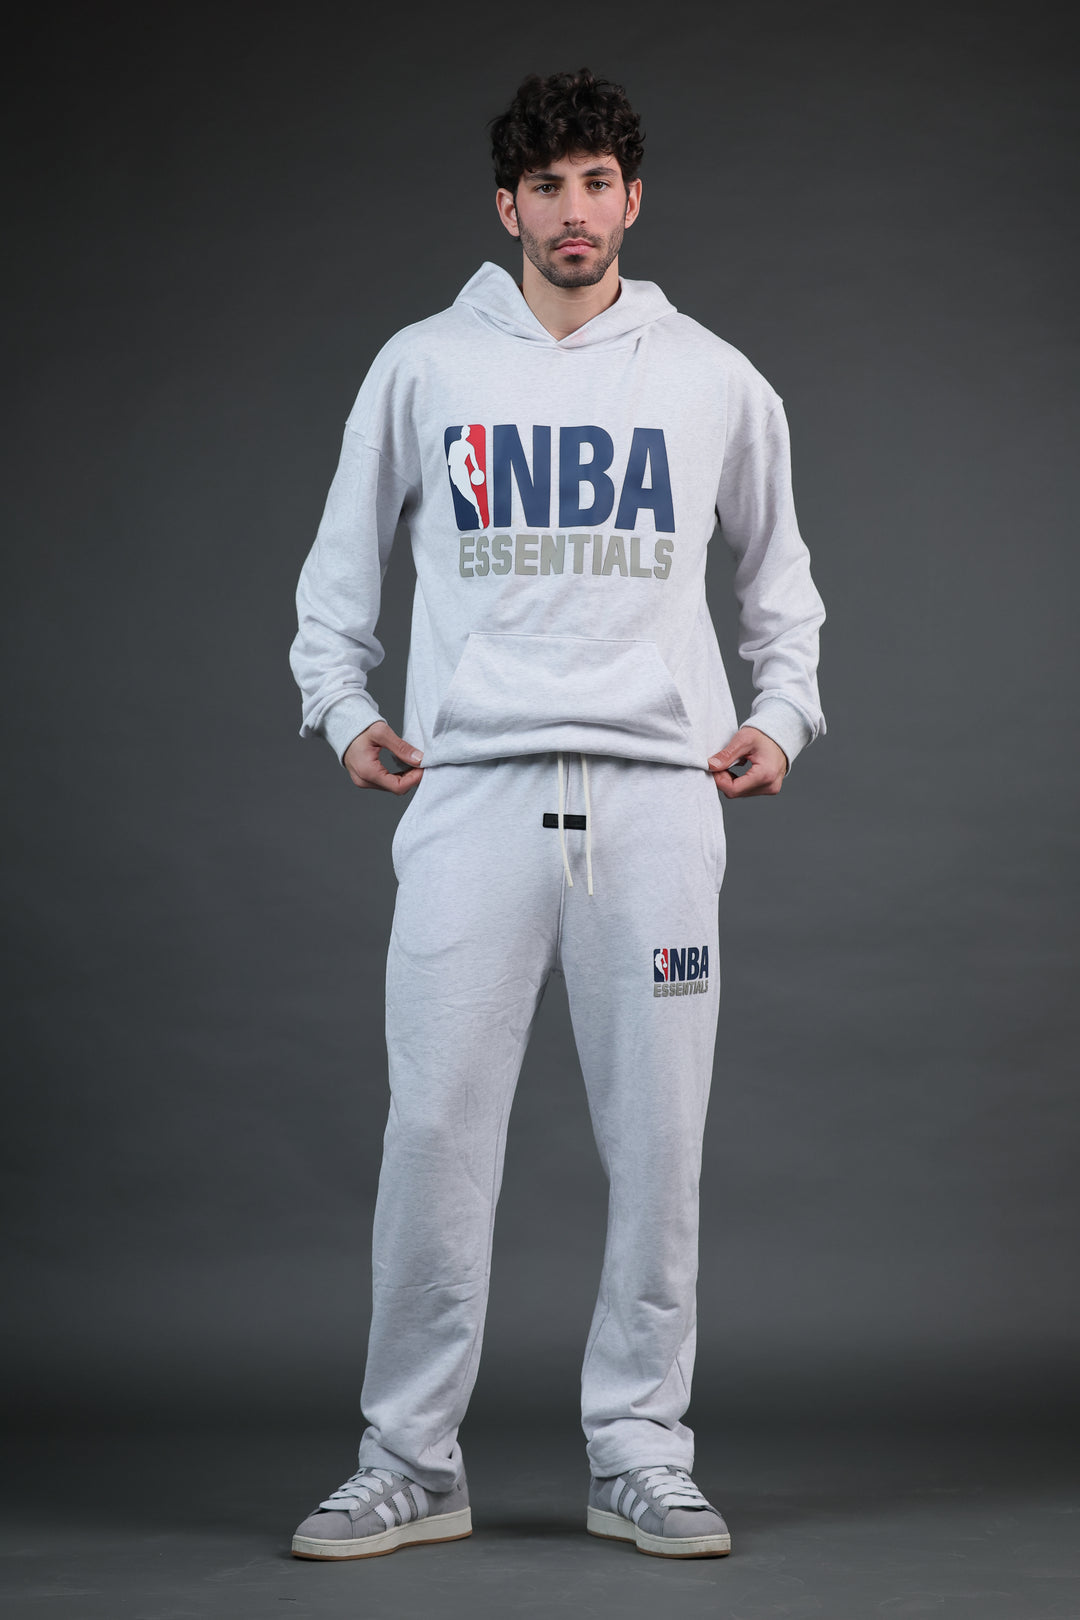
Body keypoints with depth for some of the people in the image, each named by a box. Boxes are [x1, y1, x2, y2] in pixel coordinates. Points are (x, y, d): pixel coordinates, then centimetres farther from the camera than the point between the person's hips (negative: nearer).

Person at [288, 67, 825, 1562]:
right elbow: (344, 561, 17)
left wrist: (783, 712, 9)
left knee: (658, 1142, 2)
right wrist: (342, 707, 4)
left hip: (660, 800, 1)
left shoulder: (715, 379, 10)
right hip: (473, 794, -1)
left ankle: (640, 1456, 14)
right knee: (436, 1132, -3)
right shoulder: (424, 367, 8)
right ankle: (412, 1464, 8)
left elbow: (777, 566, 22)